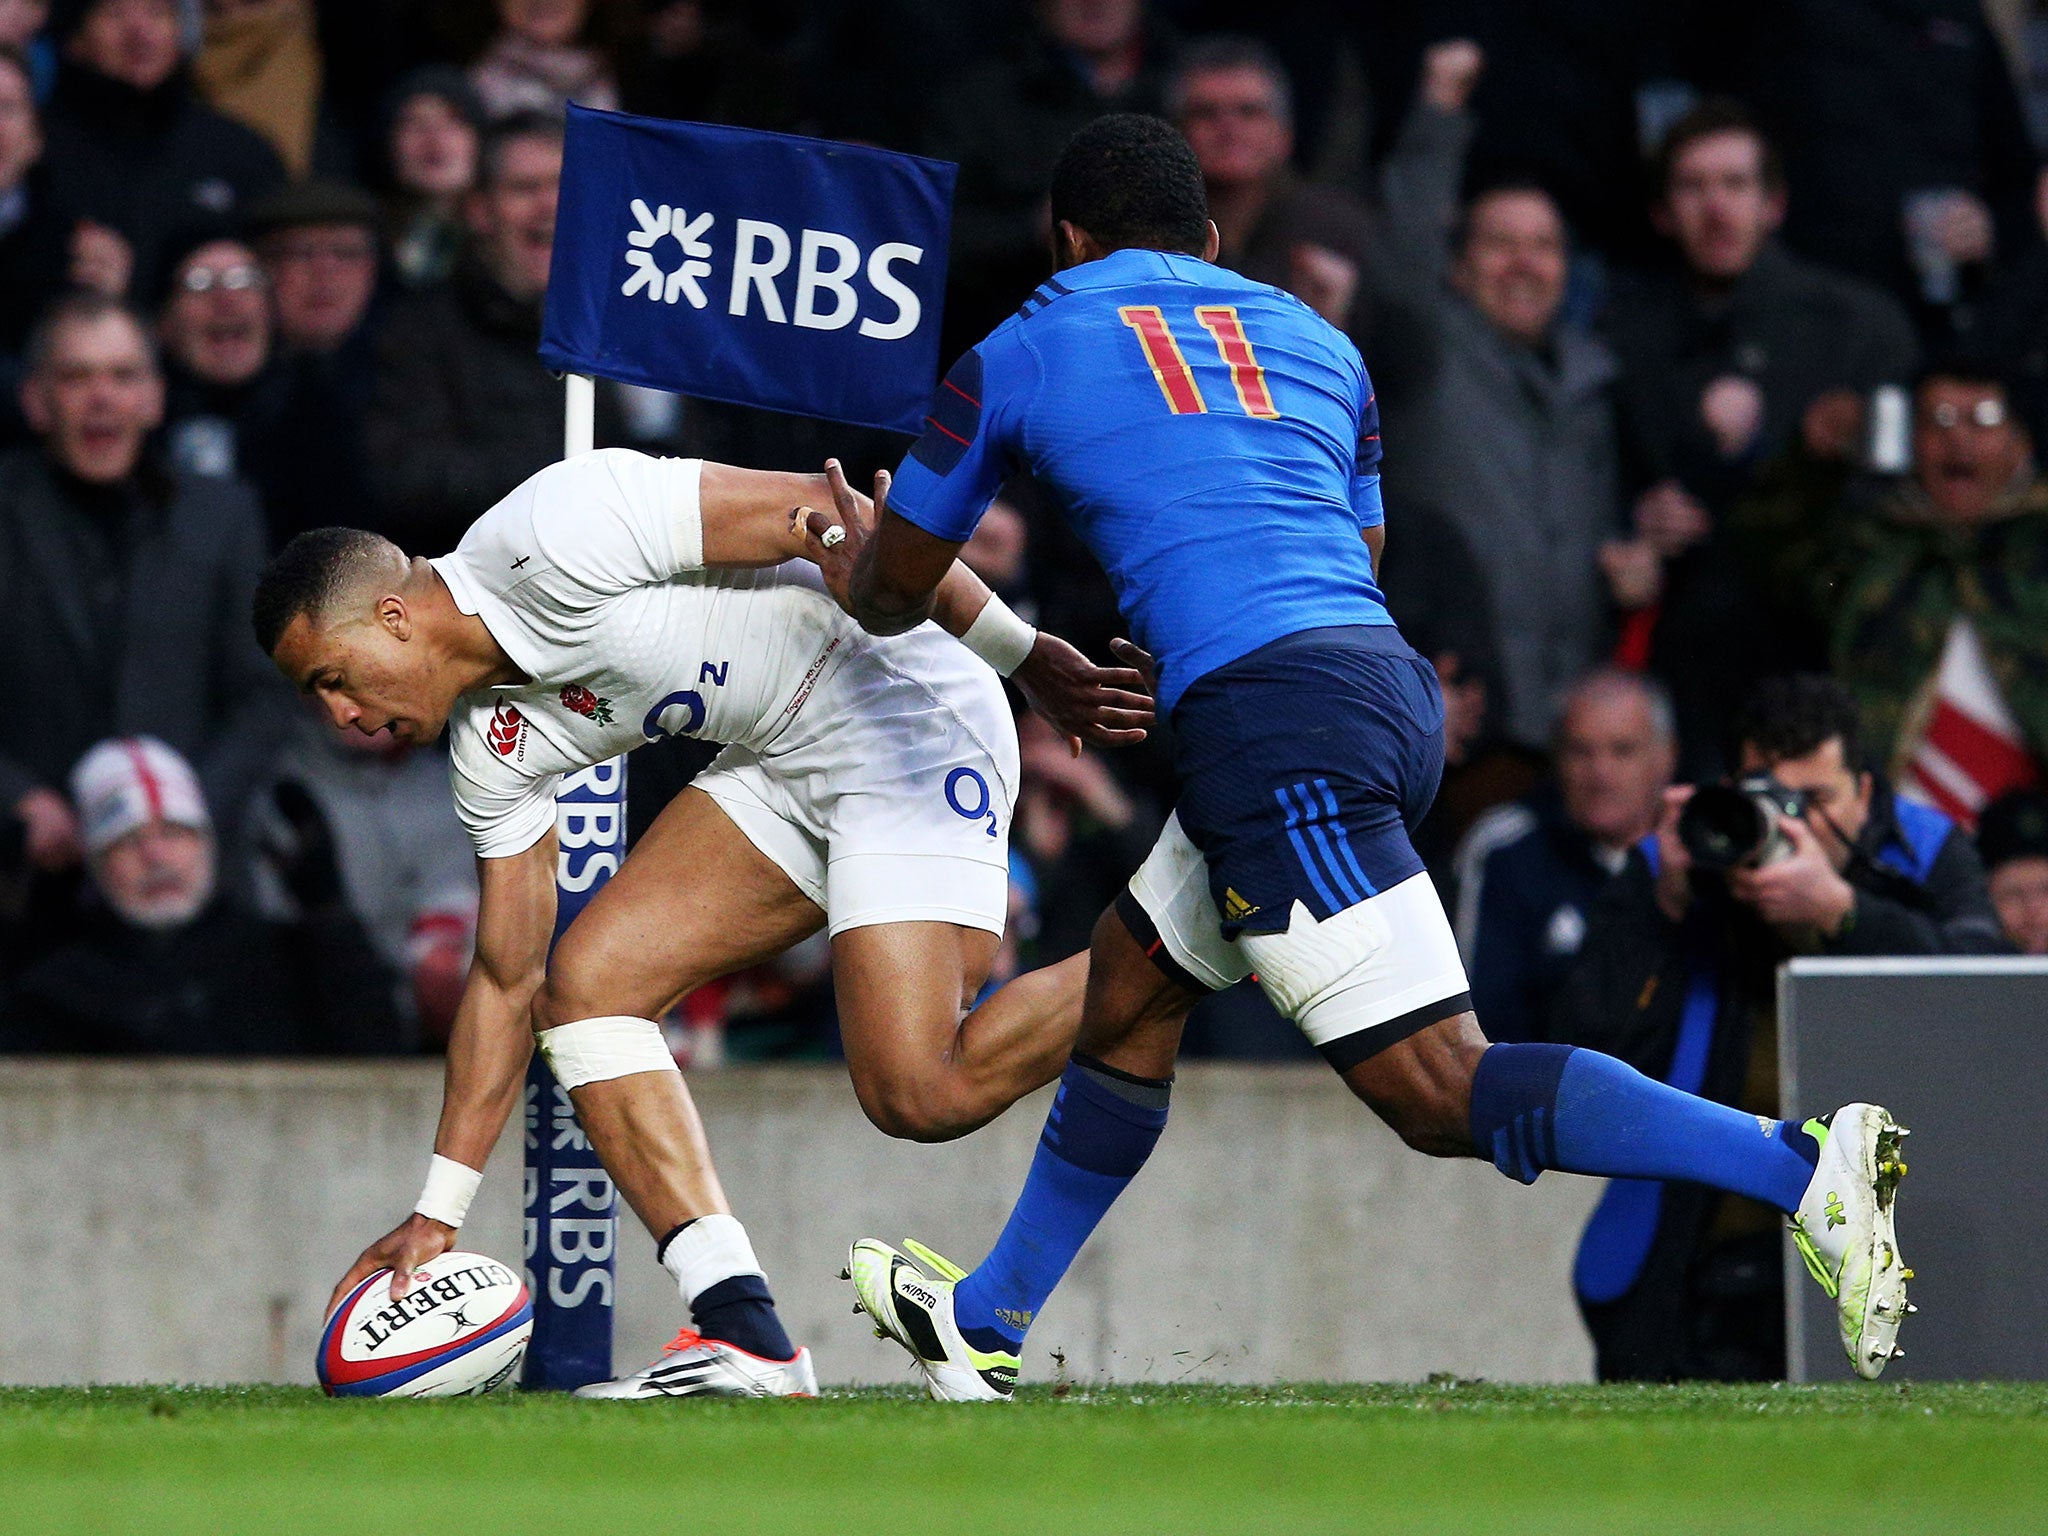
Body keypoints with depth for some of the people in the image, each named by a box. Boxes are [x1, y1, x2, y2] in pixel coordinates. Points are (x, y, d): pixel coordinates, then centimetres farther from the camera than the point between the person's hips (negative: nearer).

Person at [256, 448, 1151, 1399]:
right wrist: (436, 1214, 10)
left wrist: (1026, 656, -18)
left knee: (920, 1096, -20)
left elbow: (826, 509, -21)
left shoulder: (555, 537, -22)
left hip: (904, 707, -9)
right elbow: (507, 979, 13)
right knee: (583, 988, -3)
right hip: (784, 764, 9)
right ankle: (745, 1335, -8)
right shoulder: (493, 747, 6)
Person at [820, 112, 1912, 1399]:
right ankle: (987, 1326, 34)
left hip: (1273, 716, -7)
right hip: (1393, 684, 7)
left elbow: (894, 594, 23)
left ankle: (1800, 1167, -29)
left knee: (1441, 1091, -12)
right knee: (1129, 988, 24)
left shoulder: (1020, 355, 13)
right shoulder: (1314, 341, 25)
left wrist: (856, 552, 47)